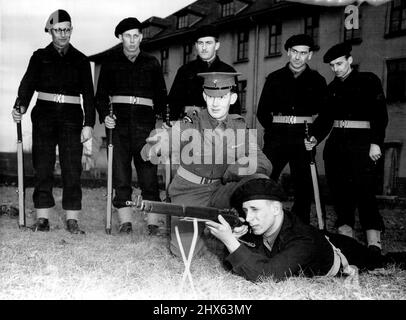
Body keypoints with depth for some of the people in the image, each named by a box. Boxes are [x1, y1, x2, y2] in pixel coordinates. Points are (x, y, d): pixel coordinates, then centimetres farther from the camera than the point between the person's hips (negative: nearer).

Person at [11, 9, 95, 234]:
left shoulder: (80, 60, 11)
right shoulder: (40, 57, 11)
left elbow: (88, 94, 6)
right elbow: (28, 84, 1)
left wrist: (89, 124, -4)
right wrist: (20, 106, -18)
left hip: (71, 118, 0)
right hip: (44, 116, 1)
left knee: (72, 169, -4)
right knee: (42, 169, 0)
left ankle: (72, 220, 1)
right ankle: (42, 218, 6)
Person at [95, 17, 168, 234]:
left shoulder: (151, 63, 14)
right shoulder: (111, 62, 14)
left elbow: (161, 94, 16)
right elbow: (101, 94, 13)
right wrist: (104, 115, -5)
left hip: (145, 121, 0)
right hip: (119, 121, 1)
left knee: (148, 170, -6)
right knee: (120, 172, -2)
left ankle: (153, 221, -2)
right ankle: (125, 220, 4)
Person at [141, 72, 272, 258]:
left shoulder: (241, 129, -2)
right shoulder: (188, 126, -12)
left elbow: (265, 165, -9)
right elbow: (147, 154, -17)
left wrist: (246, 164, -30)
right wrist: (154, 147, -40)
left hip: (220, 193, 3)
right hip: (189, 193, -2)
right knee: (185, 251, -19)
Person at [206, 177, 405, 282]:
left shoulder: (303, 242, -47)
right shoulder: (265, 226, -25)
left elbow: (264, 275, -55)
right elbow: (257, 258, -18)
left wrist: (230, 241, -57)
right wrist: (236, 241, -35)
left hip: (348, 259, -5)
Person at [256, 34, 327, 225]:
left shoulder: (317, 81, 11)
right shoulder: (275, 78, 12)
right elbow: (262, 112, 11)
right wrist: (273, 128, -1)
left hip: (303, 137, 0)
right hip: (277, 136, 0)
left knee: (304, 184, 1)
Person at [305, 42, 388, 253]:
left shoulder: (368, 81, 3)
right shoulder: (333, 87, 17)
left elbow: (380, 114, -3)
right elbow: (326, 117, 16)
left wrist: (376, 143, -13)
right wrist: (315, 138, 0)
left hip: (361, 141, -5)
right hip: (336, 142, 5)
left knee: (364, 190, -13)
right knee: (339, 190, 3)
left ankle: (374, 243, -12)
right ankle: (345, 239, 10)